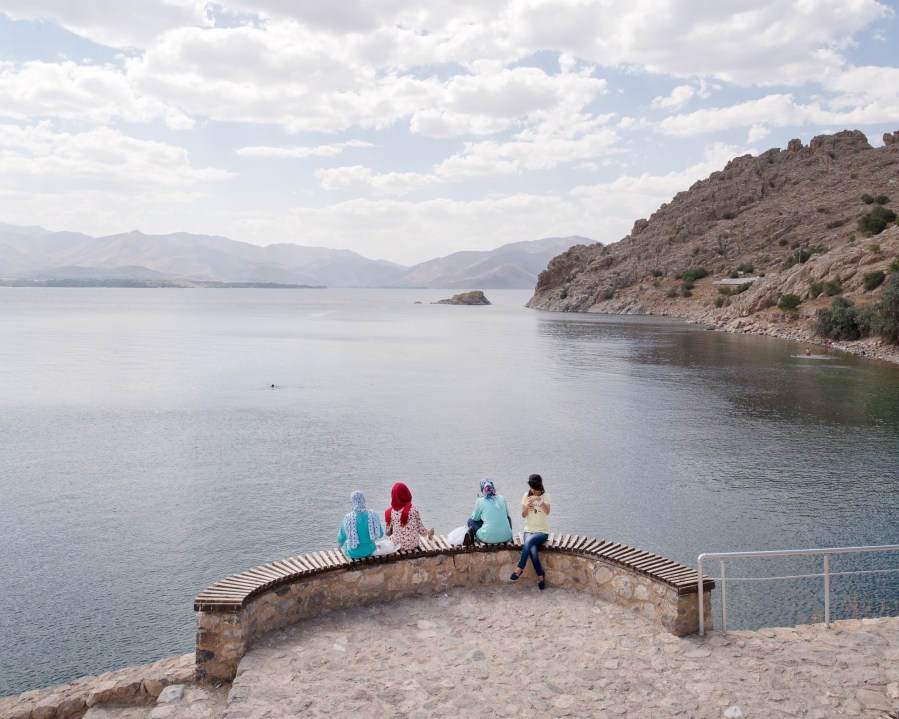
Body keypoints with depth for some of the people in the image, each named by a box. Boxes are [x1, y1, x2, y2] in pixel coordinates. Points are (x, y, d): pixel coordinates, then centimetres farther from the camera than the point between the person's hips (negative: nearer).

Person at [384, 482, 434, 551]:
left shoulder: (389, 512, -7)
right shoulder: (414, 509, -10)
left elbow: (388, 533, 1)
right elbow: (421, 529, -4)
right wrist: (428, 532, 19)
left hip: (396, 545, 0)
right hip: (412, 545, 0)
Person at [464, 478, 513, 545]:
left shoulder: (480, 501, -5)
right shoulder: (502, 498, 4)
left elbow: (474, 518, 10)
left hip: (489, 538, -2)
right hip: (506, 537, 2)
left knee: (471, 521, 22)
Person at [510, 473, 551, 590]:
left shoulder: (545, 496, -4)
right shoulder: (526, 496, 5)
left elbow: (547, 512, -22)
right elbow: (523, 515, 1)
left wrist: (541, 501, -40)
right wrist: (527, 507, -21)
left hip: (542, 531, -2)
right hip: (529, 530, 2)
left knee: (528, 540, -34)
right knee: (532, 550, -28)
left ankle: (520, 568, -23)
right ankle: (540, 576, -13)